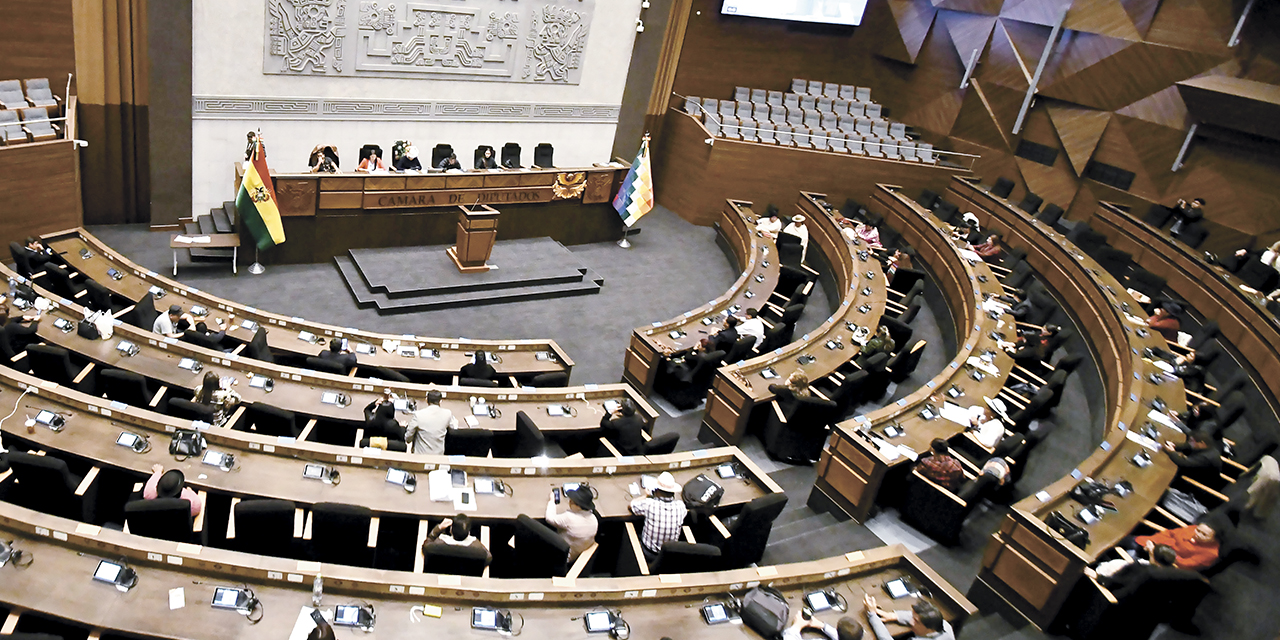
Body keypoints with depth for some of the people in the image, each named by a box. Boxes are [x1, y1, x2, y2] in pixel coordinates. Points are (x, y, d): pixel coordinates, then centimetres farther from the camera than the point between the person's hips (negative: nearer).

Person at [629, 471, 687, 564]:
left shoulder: (649, 504, -25)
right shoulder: (680, 506, -18)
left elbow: (632, 504, -4)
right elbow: (687, 509, 9)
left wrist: (648, 496, 9)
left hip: (648, 554, -2)